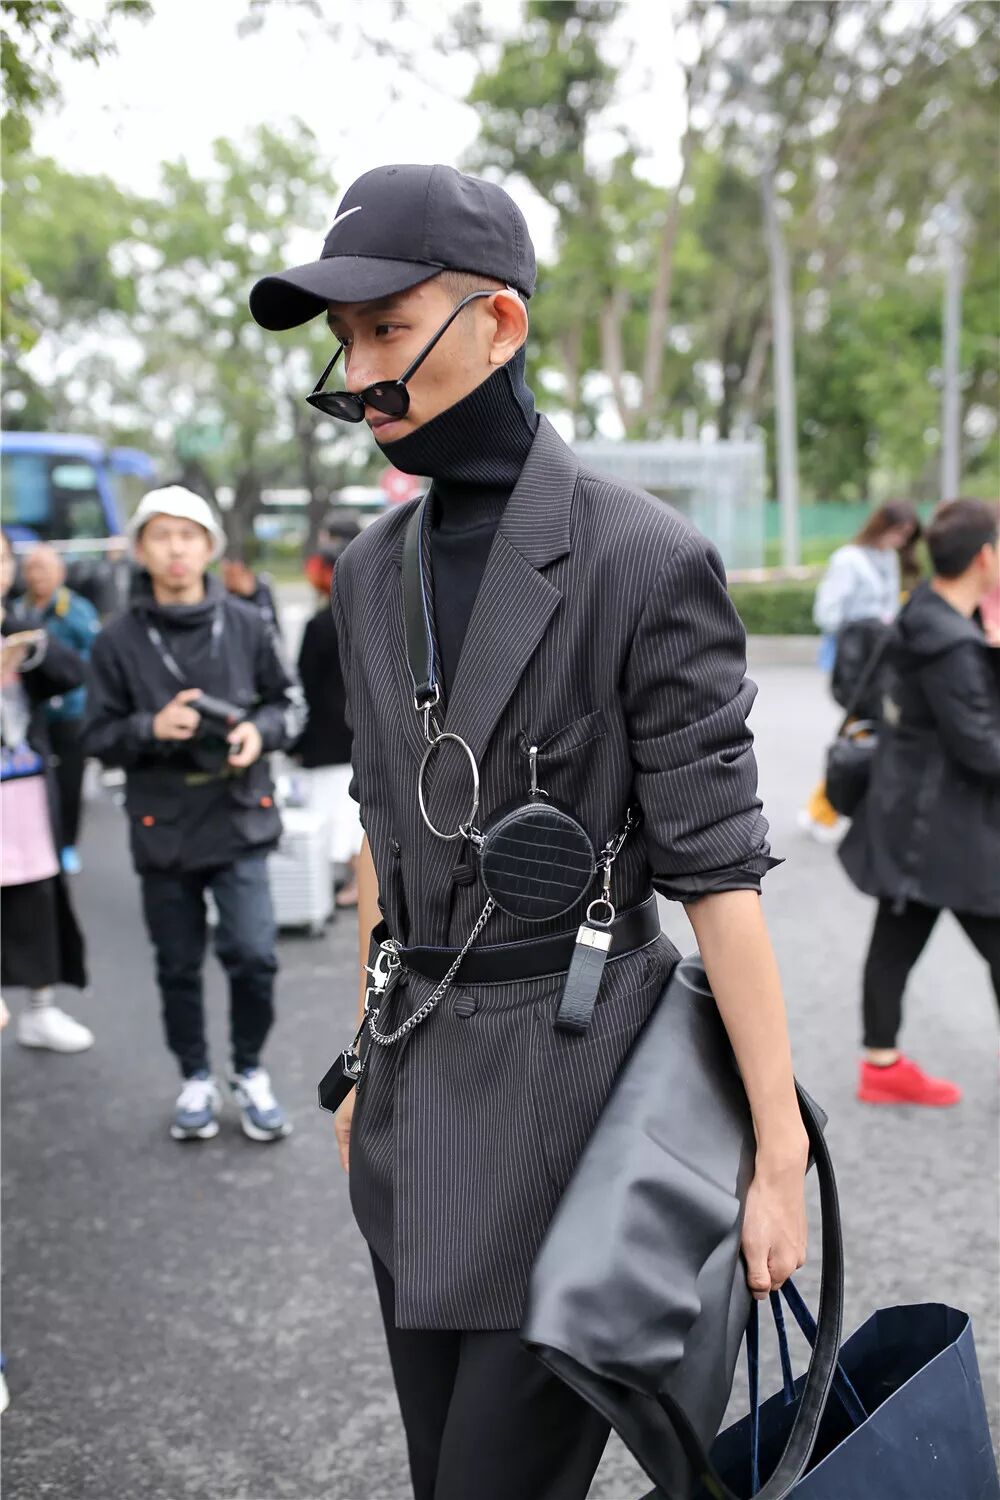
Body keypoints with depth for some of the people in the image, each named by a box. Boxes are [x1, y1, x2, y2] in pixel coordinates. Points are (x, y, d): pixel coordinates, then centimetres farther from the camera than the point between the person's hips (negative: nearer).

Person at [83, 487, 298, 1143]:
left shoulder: (246, 626, -1)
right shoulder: (119, 640, -3)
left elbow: (283, 703, 9)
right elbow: (99, 736, 0)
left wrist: (260, 731, -12)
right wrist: (151, 728, -18)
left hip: (239, 821, 0)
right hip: (163, 830, 1)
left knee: (254, 956, -6)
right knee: (179, 967, 12)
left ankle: (250, 1071, 19)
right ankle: (197, 1079, 32)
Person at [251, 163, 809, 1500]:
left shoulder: (646, 560, -15)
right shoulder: (372, 572, 6)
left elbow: (717, 865, -15)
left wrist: (782, 1155, -13)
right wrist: (373, 1065, 18)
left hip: (574, 1080, -6)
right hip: (421, 1081, 7)